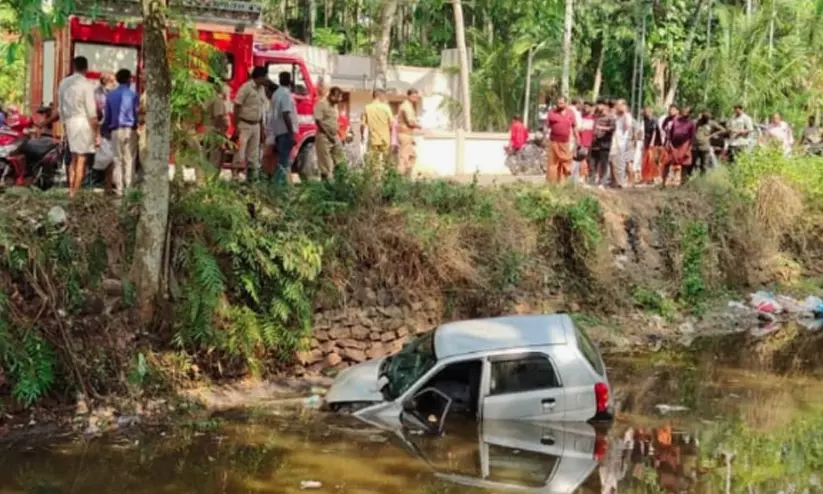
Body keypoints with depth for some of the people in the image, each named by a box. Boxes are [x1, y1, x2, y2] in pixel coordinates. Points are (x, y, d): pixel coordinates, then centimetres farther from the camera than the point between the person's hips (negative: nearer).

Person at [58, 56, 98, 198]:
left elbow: (60, 107, 13)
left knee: (74, 158, 16)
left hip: (69, 121, 6)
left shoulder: (64, 83, 9)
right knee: (81, 159, -1)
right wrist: (95, 129, -6)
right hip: (83, 121, -6)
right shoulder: (86, 84, -10)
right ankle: (75, 193, -2)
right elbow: (91, 109, -11)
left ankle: (70, 190, 15)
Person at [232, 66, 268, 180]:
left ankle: (252, 178, 14)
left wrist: (262, 127, 15)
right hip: (244, 125, -7)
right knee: (240, 153, -10)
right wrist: (236, 126, -16)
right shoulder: (246, 88, -12)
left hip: (255, 126, 7)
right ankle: (234, 177, -8)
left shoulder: (262, 89, 10)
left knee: (253, 155, 9)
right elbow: (237, 107, -12)